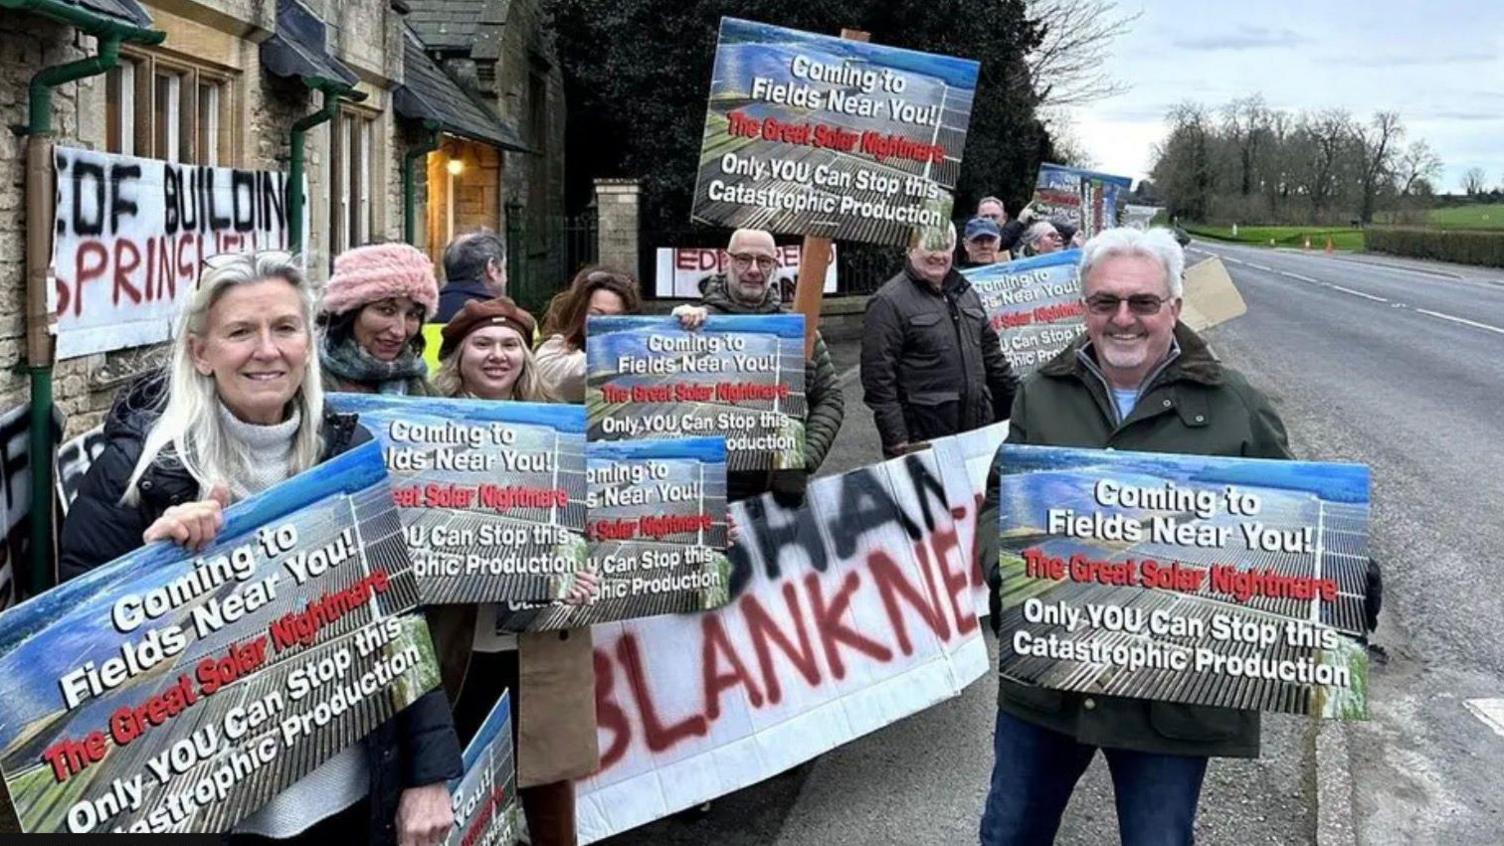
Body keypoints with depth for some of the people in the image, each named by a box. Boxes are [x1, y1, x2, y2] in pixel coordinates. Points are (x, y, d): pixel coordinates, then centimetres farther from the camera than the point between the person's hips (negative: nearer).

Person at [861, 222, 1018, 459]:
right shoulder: (888, 302, -7)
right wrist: (898, 444, -16)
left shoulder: (966, 292, 16)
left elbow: (991, 354, 25)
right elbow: (878, 379, -12)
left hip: (980, 431, 7)